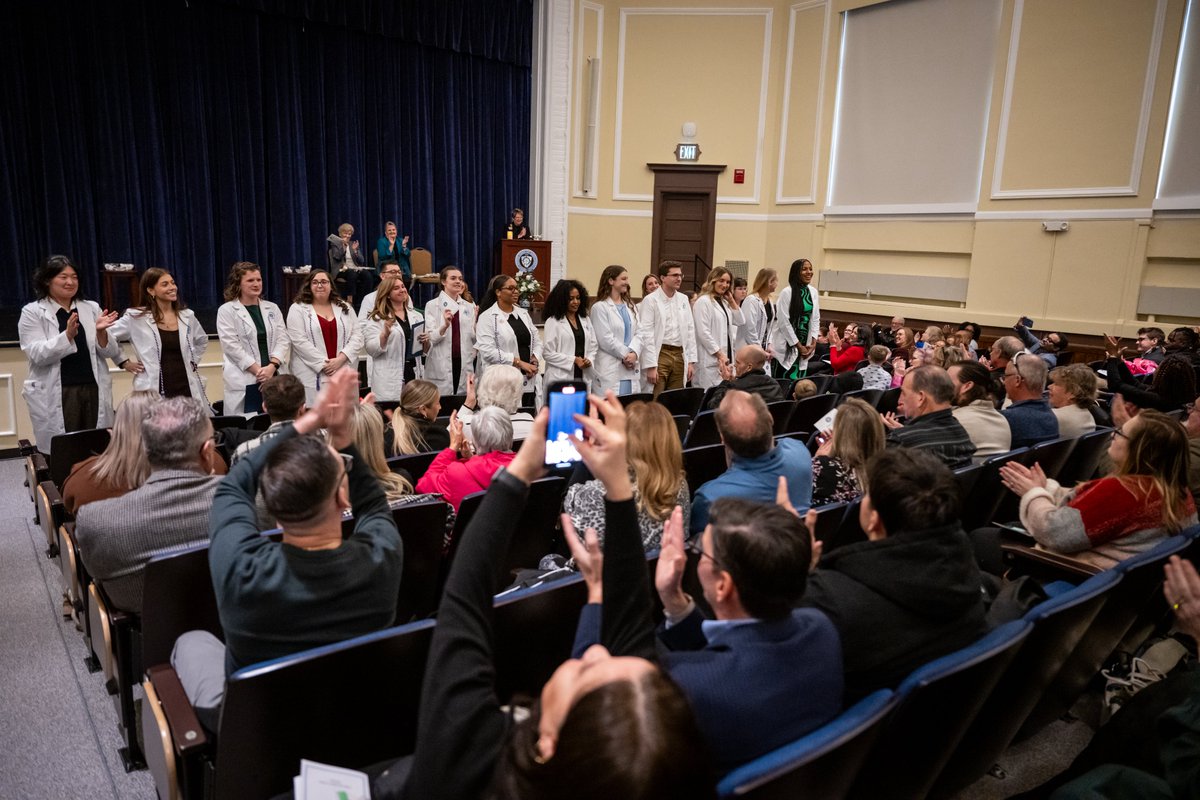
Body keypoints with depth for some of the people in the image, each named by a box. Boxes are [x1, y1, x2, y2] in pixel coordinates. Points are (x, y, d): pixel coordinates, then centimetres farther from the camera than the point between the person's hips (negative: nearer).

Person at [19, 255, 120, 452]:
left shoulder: (92, 308, 10)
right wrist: (67, 335, -24)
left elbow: (110, 352, 7)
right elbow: (37, 354, -10)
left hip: (94, 390, 3)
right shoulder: (32, 312, 2)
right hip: (56, 395, -3)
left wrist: (101, 332, -13)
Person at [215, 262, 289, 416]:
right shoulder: (226, 311, 2)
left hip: (273, 378, 4)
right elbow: (232, 346, -7)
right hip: (244, 382, -3)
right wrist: (258, 371, -13)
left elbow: (283, 340, 5)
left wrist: (272, 366, -11)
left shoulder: (272, 308, 13)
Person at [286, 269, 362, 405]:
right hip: (313, 376, -3)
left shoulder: (345, 308, 13)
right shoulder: (298, 309, 4)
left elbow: (357, 336, 5)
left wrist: (340, 359, -10)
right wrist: (323, 364, -13)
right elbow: (299, 341, -6)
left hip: (344, 375, 3)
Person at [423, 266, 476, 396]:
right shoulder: (433, 305, 0)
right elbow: (430, 338, -8)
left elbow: (475, 338, 12)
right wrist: (445, 325, -25)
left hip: (465, 364, 4)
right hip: (441, 366, -4)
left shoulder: (469, 306, 11)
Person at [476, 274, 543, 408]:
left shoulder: (523, 313, 16)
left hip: (528, 381, 6)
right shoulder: (487, 317, -4)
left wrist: (535, 360, -5)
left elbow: (537, 341, 16)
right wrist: (520, 363, -16)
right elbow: (488, 351, -14)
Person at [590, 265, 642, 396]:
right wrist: (626, 354, -8)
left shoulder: (630, 306, 17)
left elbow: (637, 334, 9)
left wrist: (633, 353, -9)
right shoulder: (600, 307, -4)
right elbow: (605, 339, -11)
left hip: (630, 369, 6)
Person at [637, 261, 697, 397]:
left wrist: (691, 361, 7)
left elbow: (690, 330, 14)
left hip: (679, 355, 5)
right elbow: (646, 335, -9)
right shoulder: (651, 300, -5)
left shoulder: (683, 299, 12)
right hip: (660, 354, -5)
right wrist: (651, 366, -14)